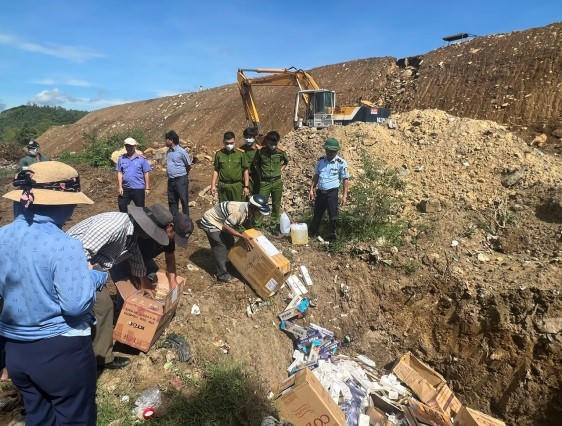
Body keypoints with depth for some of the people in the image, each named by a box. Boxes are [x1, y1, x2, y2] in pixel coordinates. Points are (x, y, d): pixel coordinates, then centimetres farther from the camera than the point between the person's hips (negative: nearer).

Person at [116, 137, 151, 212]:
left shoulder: (141, 159, -2)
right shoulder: (121, 158, 5)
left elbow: (146, 174, -1)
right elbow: (119, 173, 5)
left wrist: (147, 188, -4)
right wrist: (120, 187, -2)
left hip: (138, 189, -2)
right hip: (125, 189, 2)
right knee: (122, 208, 8)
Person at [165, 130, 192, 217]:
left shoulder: (181, 152, -11)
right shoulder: (168, 151, 10)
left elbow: (188, 165, -3)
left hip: (181, 180, -7)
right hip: (171, 180, 7)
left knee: (184, 201, -1)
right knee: (172, 201, 13)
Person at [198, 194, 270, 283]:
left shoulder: (248, 210, -9)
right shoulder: (238, 212, -36)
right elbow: (225, 227, -32)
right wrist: (244, 237, -31)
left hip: (220, 221, 9)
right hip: (210, 222, -9)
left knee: (230, 242, 14)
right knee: (221, 248, -9)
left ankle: (228, 265, 31)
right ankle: (223, 276, -1)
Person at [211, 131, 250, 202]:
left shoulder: (240, 153, -1)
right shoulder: (219, 153, 4)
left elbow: (245, 171, 2)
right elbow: (216, 170, 9)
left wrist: (246, 186, -2)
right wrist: (213, 185, 3)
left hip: (237, 186, -1)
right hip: (223, 187, 1)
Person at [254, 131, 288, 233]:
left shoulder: (281, 152, -4)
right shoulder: (260, 152, -7)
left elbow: (286, 161, 16)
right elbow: (256, 164, 11)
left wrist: (280, 170, 5)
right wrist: (260, 175, 5)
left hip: (277, 182, 2)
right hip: (265, 182, -1)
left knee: (276, 205, 8)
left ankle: (274, 226, 21)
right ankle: (256, 225, 4)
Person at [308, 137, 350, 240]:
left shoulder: (341, 163, -7)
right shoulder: (321, 160, 6)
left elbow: (346, 180, -5)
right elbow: (316, 176, 15)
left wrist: (344, 195, -9)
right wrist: (312, 189, 10)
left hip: (332, 192, -4)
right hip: (320, 192, 4)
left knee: (333, 215, 1)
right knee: (317, 213, 15)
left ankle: (332, 234, 17)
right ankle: (312, 232, 29)